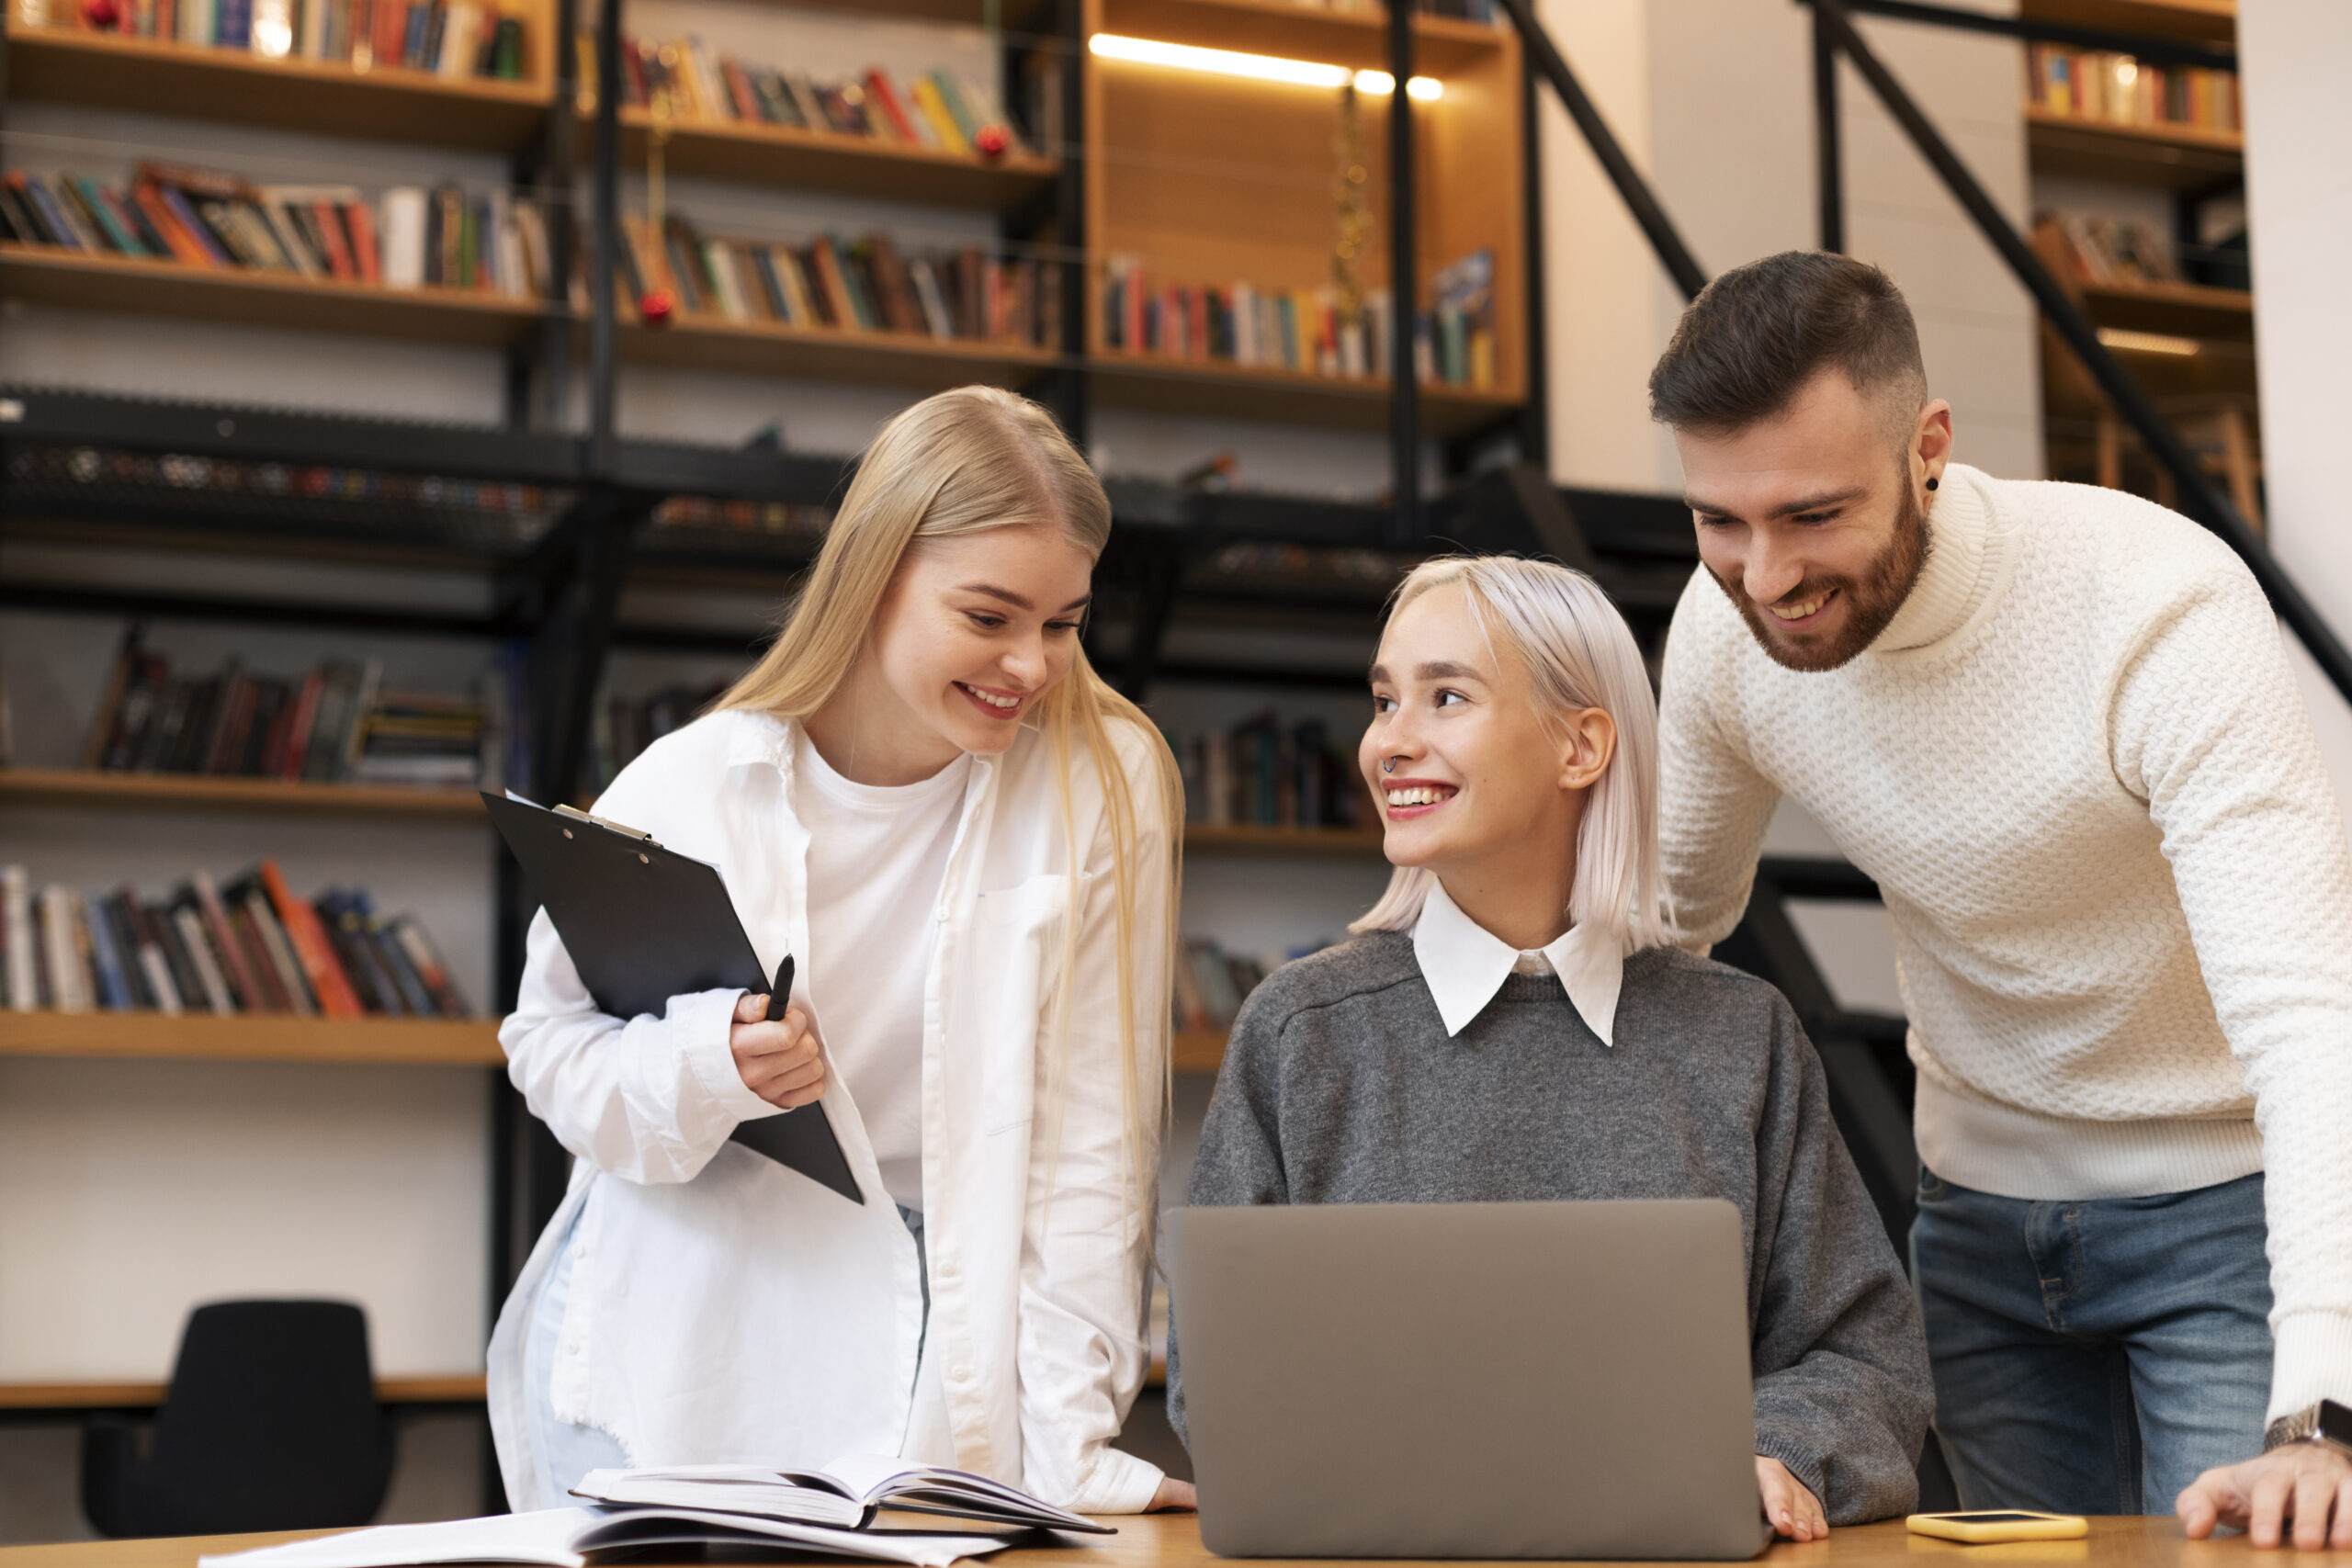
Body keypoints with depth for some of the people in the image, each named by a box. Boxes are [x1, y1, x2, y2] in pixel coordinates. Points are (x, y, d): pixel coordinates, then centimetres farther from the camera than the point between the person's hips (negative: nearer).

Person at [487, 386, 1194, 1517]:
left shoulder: (1104, 785, -10)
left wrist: (1069, 1448, -11)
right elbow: (549, 1043, 1)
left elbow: (1091, 1145, -9)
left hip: (936, 1368, 0)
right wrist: (706, 1066, -21)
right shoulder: (685, 790, -9)